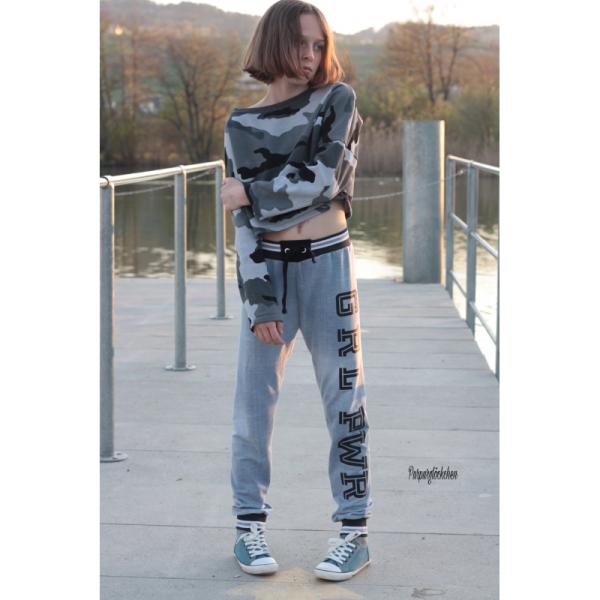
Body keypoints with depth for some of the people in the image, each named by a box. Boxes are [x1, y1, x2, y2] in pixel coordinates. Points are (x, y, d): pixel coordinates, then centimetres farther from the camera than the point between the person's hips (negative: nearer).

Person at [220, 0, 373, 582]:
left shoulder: (338, 101, 3)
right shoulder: (242, 125, 6)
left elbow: (323, 180, -10)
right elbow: (246, 218, -2)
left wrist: (249, 191, -1)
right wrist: (258, 300, -11)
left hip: (327, 262, -1)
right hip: (267, 267, 2)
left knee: (343, 396, 1)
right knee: (254, 398, 0)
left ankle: (354, 531, 6)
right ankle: (249, 527, 11)